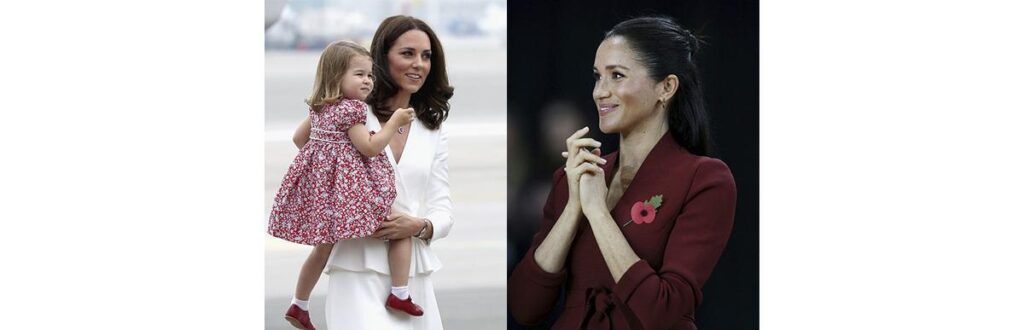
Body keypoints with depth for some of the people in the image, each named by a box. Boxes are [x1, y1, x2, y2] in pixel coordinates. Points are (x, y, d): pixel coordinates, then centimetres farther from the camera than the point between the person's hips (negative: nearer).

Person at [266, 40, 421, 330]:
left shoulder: (318, 107, 10)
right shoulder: (351, 110, -16)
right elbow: (369, 147, -18)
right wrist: (395, 122, -13)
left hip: (319, 180, 9)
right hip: (348, 184, -9)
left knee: (324, 246, 23)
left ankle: (299, 306, 29)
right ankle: (399, 294, -4)